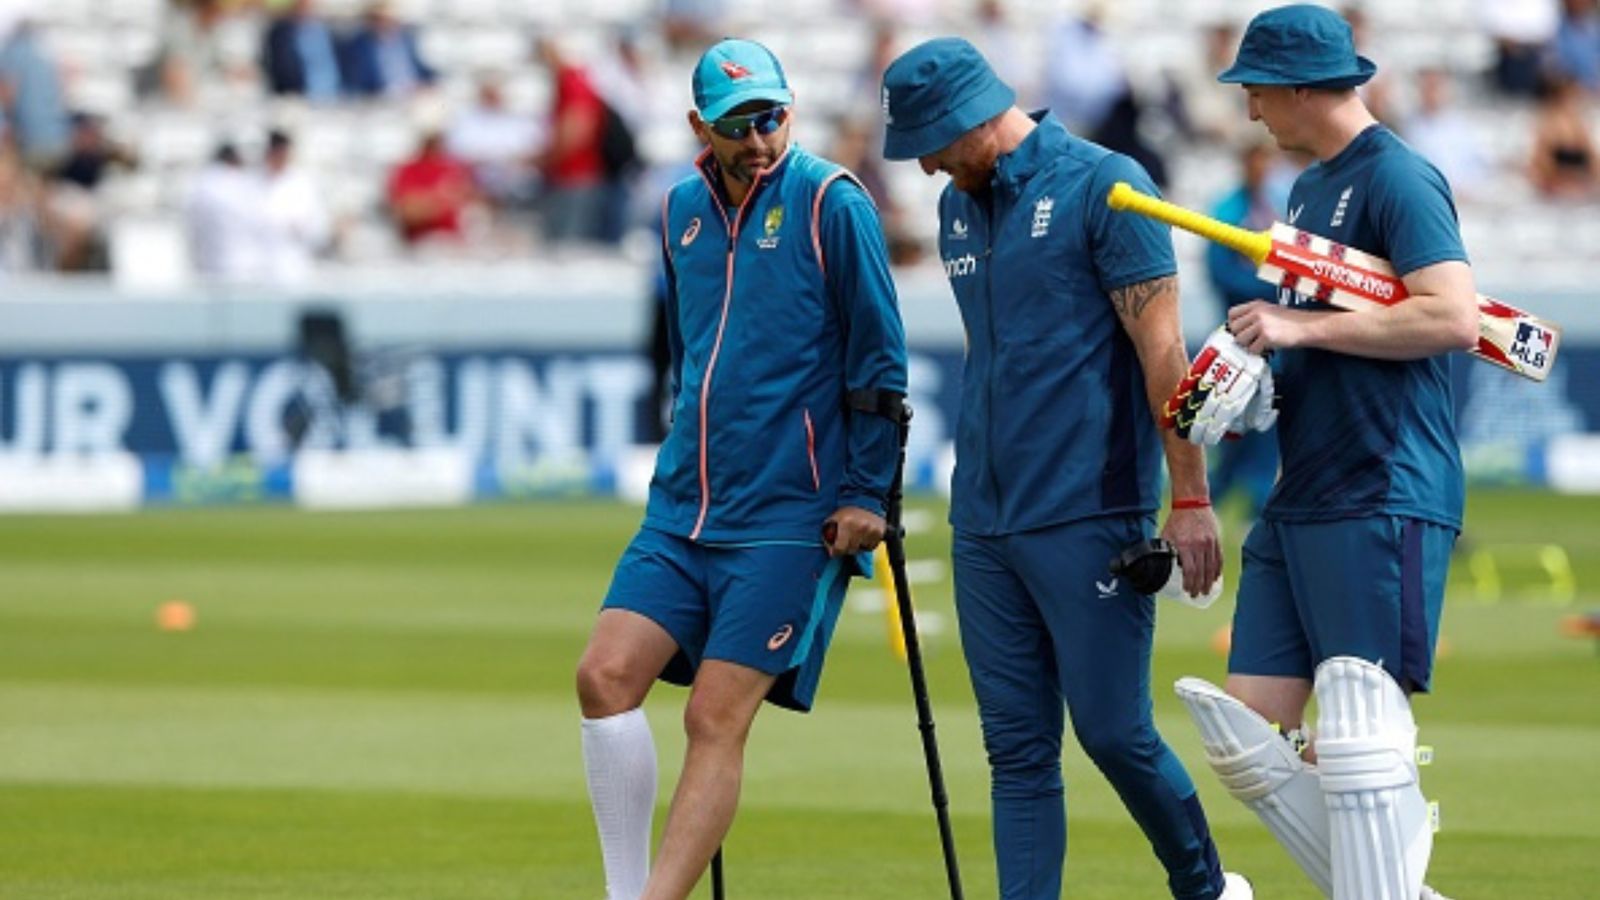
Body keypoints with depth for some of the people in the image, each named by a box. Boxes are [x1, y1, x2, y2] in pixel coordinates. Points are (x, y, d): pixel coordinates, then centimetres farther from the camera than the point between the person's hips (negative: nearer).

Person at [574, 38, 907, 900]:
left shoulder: (831, 204, -7)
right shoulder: (681, 209, 11)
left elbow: (878, 360, -7)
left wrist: (865, 495, -10)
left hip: (790, 519, -6)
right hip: (682, 507, 6)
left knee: (717, 721, -9)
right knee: (607, 674, -8)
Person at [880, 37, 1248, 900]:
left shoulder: (1102, 185, -8)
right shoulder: (959, 205, 13)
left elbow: (1161, 350, -11)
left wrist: (1191, 501, -15)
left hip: (1088, 517, -7)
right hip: (982, 526, 7)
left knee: (1114, 733, -6)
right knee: (1017, 751, 4)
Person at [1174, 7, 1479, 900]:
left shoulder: (1397, 179, -9)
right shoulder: (1309, 190, 19)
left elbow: (1455, 318, -21)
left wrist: (1302, 327, -17)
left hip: (1384, 502, -10)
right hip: (1299, 504, 10)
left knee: (1359, 742, -14)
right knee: (1248, 739, 5)